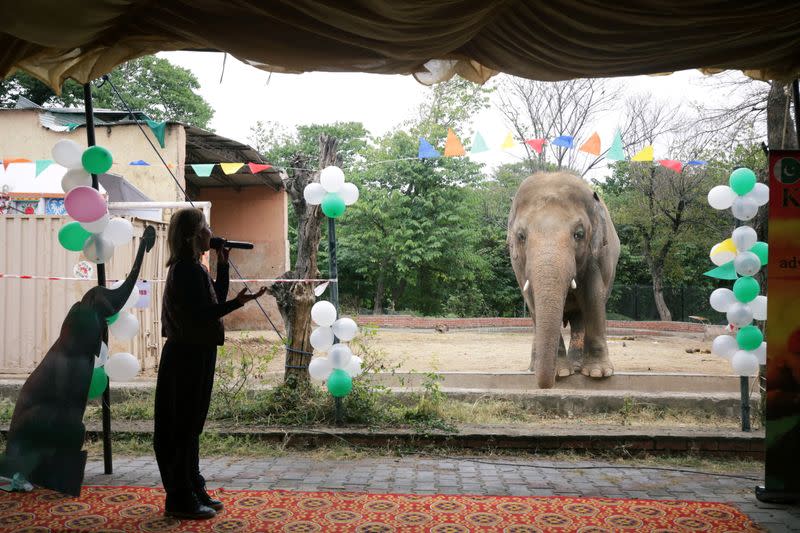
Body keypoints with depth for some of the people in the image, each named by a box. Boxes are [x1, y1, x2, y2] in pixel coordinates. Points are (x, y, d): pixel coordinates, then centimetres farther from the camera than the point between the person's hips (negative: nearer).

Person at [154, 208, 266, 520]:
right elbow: (199, 316, -22)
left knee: (190, 426, 16)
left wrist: (222, 264, 13)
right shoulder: (185, 270, -18)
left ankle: (193, 491, 26)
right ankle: (180, 500, 8)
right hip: (187, 357, -10)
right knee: (182, 427, -1)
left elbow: (215, 301, 17)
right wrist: (237, 303, -28)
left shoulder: (193, 268, 12)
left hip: (196, 355, 10)